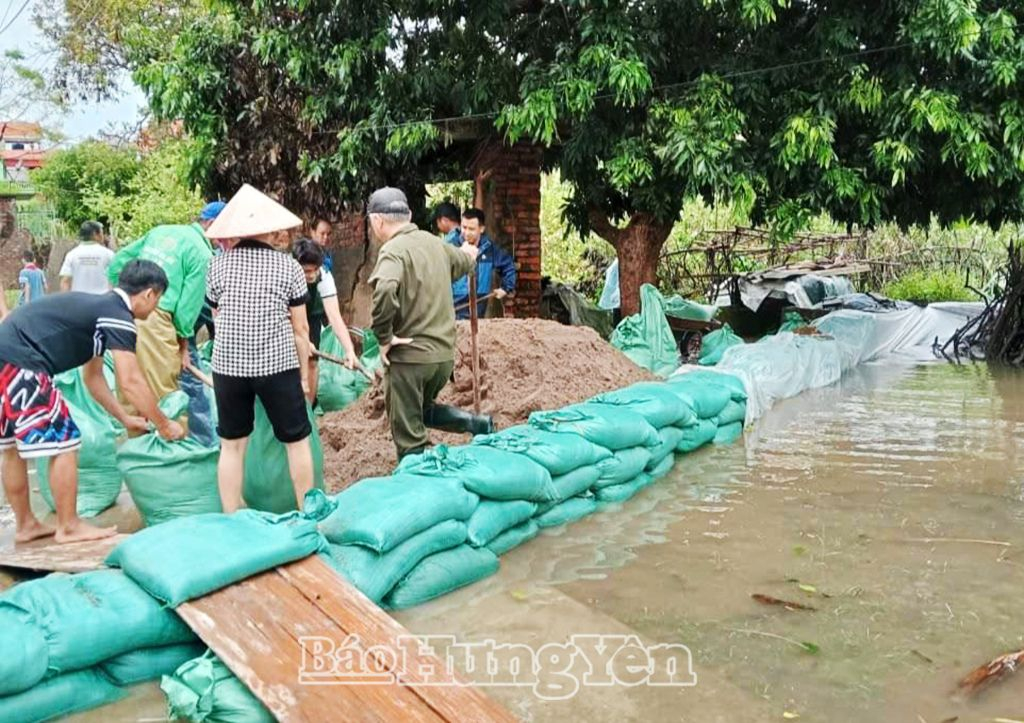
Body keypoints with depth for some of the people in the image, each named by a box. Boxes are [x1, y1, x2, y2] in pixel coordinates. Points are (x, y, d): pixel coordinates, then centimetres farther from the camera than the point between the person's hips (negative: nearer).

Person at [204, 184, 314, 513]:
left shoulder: (217, 266, 2)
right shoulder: (288, 266, -3)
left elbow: (217, 318, 11)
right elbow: (300, 328, -1)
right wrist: (304, 374, 8)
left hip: (228, 366, 2)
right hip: (278, 366, -2)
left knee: (231, 445, 13)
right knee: (297, 441, 12)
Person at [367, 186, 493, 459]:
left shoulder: (393, 250, -16)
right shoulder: (434, 242, 6)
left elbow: (385, 291, -36)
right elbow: (464, 262, 27)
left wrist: (384, 337, -21)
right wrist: (468, 253, 51)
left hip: (409, 356, -7)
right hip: (445, 353, 7)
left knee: (409, 437, 4)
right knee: (424, 411, 29)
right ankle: (478, 424, 12)